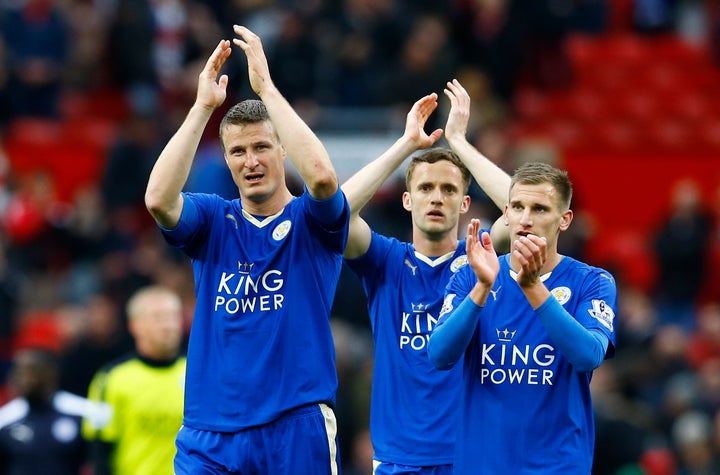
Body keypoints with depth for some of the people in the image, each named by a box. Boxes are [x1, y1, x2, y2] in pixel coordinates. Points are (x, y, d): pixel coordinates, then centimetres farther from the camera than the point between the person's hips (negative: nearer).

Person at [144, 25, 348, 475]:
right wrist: (203, 105, -12)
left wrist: (266, 87, -16)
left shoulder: (311, 222, 3)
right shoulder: (214, 222, 10)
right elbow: (158, 199, -11)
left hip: (296, 431, -2)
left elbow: (322, 175, -20)